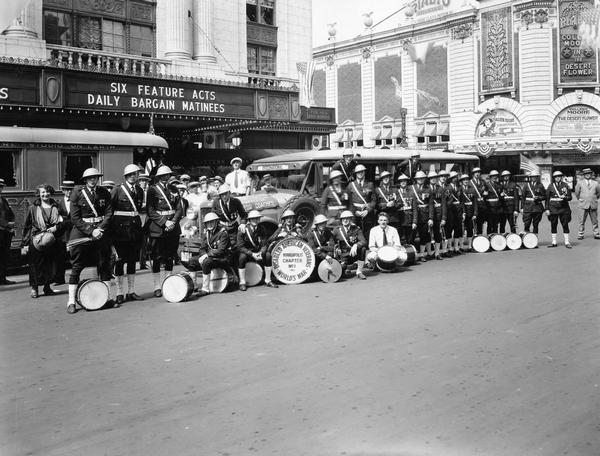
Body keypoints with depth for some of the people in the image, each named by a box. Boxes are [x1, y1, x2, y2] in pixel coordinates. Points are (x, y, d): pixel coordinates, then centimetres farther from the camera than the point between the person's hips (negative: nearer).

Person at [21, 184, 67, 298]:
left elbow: (64, 222, 6)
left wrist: (56, 228, -15)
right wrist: (24, 244, 0)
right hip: (36, 241, -2)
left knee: (51, 264, 4)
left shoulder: (56, 207, 9)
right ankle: (34, 288, 12)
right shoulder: (33, 208, 4)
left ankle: (47, 287, 18)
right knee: (36, 265, -1)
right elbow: (26, 227, 5)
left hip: (53, 241, 2)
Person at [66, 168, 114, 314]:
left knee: (104, 265, 7)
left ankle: (109, 297, 17)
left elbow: (109, 213, 2)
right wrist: (90, 231, -14)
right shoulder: (77, 193, -3)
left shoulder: (104, 193, 6)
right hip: (81, 234, -3)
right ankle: (71, 301, 3)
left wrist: (100, 229, -12)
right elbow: (75, 218, -6)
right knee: (76, 267, -2)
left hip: (100, 232, 3)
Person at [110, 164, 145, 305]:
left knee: (133, 260, 9)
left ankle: (131, 292, 17)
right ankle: (119, 293, 6)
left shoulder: (139, 191, 9)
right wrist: (111, 226, -6)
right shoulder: (117, 190, -6)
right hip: (120, 229, -5)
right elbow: (109, 209, -5)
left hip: (135, 228, 5)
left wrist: (140, 225, 11)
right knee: (120, 260, -1)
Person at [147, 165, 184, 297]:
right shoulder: (152, 190, -2)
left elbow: (179, 209, 7)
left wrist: (173, 222, -9)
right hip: (157, 228, -4)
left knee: (170, 257, 8)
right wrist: (164, 222, -16)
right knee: (157, 258, 0)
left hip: (173, 228, 4)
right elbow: (150, 211, -8)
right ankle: (157, 287, 7)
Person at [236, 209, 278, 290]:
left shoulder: (261, 229, -3)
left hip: (257, 252, 3)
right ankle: (242, 283, -24)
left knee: (268, 255, -22)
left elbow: (264, 245, -5)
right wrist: (252, 254, -31)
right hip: (245, 252, -3)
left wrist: (261, 253, -28)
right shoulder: (243, 230, -14)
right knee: (242, 257, -35)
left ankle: (268, 280, -9)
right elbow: (240, 247, -18)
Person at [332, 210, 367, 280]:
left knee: (363, 248, -31)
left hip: (354, 253, 0)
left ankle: (359, 272, -18)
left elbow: (364, 242, -18)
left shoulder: (356, 229, -3)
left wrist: (355, 245, -37)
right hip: (343, 255, 0)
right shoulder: (337, 230, 0)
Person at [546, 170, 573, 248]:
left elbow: (570, 197, 3)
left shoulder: (565, 185, 4)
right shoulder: (550, 186, 3)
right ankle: (554, 242, 13)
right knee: (553, 225, 5)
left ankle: (567, 242, 4)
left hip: (564, 208, 0)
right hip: (553, 208, 0)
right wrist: (547, 209, -2)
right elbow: (547, 198, 4)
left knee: (565, 225, -1)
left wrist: (564, 197, -18)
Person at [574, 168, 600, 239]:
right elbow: (577, 193, 11)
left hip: (593, 205, 2)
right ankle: (580, 234, 5)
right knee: (582, 221, -1)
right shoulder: (580, 183, 3)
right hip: (583, 205, -2)